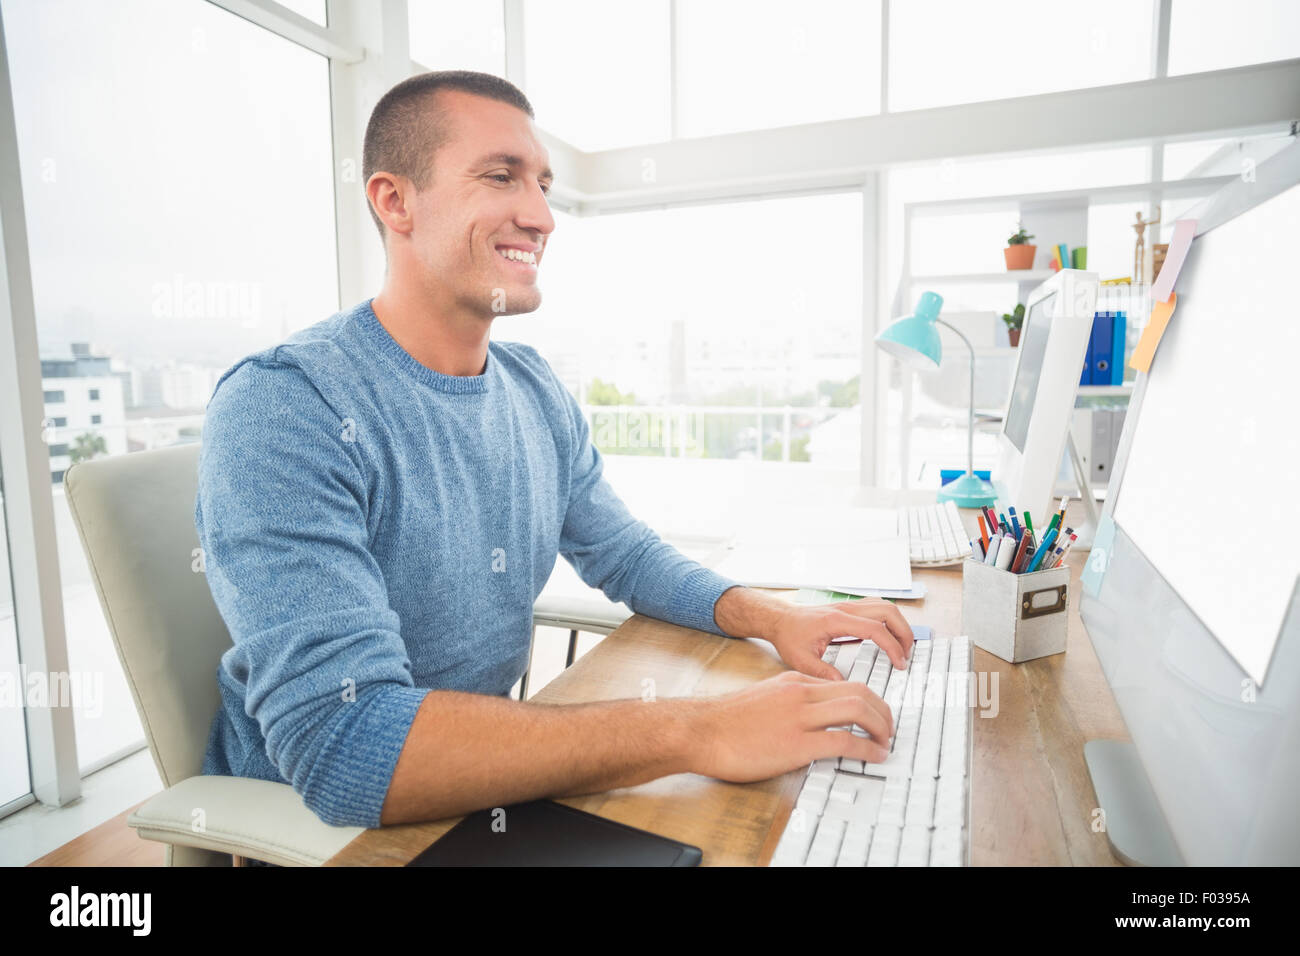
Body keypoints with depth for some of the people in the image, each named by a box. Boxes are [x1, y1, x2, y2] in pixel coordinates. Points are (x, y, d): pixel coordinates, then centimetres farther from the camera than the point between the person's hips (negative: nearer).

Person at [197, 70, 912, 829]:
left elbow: (623, 551, 10)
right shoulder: (282, 408, -23)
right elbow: (340, 744, -31)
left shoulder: (537, 389, 0)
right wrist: (694, 730, -33)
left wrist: (771, 616, -8)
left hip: (490, 786, 6)